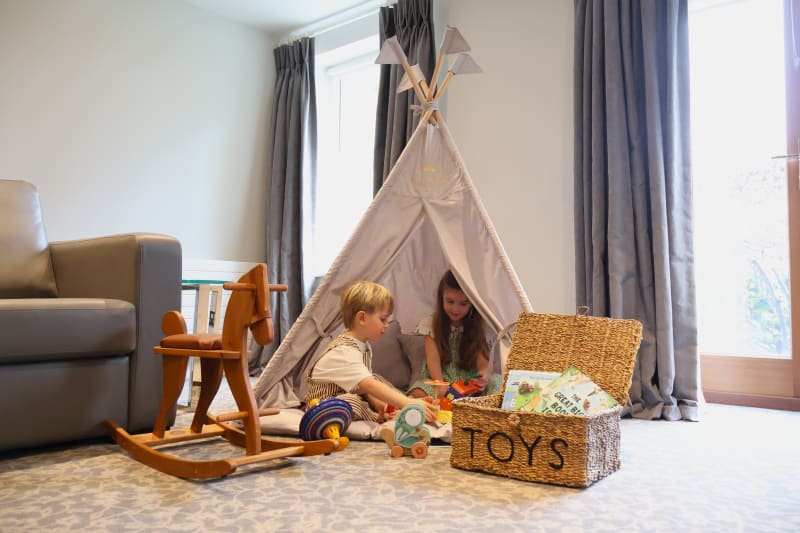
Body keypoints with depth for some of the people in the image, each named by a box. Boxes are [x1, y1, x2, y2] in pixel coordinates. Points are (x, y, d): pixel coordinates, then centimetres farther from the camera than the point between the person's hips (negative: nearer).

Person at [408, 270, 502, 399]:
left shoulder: (476, 327, 3)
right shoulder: (431, 325, -2)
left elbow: (483, 361, -7)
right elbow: (433, 359, -12)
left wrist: (484, 376, -32)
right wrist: (440, 386, -31)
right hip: (439, 378, -1)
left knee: (497, 381, -28)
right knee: (417, 394, -33)